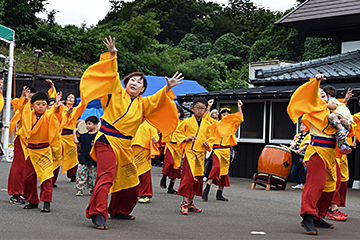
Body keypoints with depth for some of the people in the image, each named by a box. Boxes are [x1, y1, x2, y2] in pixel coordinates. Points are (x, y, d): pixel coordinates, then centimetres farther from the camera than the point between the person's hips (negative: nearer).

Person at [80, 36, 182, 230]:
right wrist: (112, 56, -20)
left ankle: (118, 210, 34)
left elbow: (157, 101, 9)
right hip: (107, 139, -7)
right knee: (106, 176, -22)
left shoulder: (143, 103, 18)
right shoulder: (117, 92, 3)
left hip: (124, 146, 7)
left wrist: (167, 89, -5)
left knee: (127, 179, 15)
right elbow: (112, 75, -8)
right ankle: (97, 213, -27)